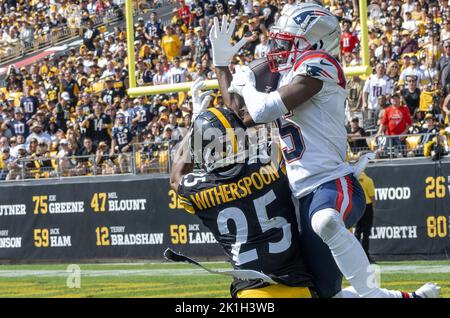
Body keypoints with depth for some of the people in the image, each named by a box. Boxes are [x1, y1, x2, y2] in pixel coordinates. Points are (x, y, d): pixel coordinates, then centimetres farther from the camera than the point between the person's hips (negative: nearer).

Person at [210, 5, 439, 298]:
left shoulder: (318, 65, -8)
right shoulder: (287, 82, 20)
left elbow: (264, 110, -17)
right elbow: (241, 118, 30)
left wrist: (246, 85, 4)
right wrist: (222, 63, 29)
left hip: (335, 185, -9)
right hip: (306, 196, 9)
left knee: (325, 222, -44)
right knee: (325, 294, 6)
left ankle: (373, 294, -39)